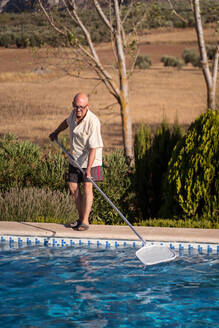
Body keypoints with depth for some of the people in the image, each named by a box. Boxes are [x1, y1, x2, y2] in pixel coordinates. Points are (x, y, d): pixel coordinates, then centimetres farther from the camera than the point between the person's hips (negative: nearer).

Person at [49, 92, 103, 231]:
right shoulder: (74, 114, -3)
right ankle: (81, 218, 15)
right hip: (75, 158, 7)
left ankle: (85, 221, -8)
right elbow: (67, 121, 25)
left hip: (90, 159, -7)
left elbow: (93, 148, -28)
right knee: (73, 186, 5)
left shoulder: (93, 122, -26)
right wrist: (56, 132, 35)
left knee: (87, 187, -11)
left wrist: (88, 169, -33)